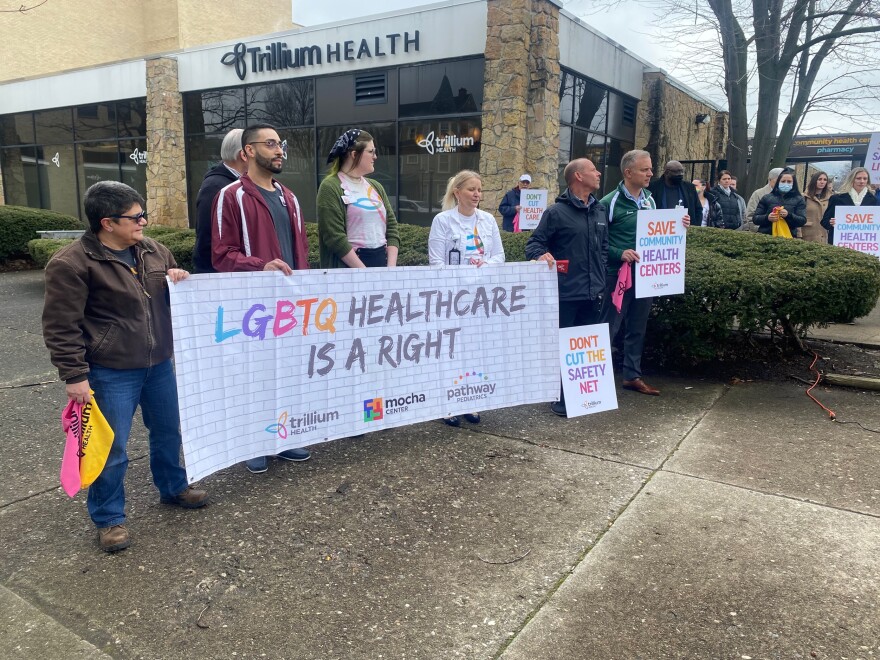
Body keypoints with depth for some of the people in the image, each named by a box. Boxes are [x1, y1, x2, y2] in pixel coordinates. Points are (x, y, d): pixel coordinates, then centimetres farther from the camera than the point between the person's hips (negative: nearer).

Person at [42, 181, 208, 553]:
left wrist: (179, 282, -4)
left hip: (158, 365, 7)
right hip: (110, 373, -6)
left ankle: (173, 488, 42)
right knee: (111, 448, 4)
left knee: (168, 432, 20)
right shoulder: (72, 264, -15)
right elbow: (60, 328, -13)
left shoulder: (154, 251, 5)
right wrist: (75, 375, -16)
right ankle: (108, 518, 22)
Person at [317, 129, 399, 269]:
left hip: (382, 261, 6)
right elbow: (335, 237, -15)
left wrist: (391, 267, -4)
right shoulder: (331, 187, -7)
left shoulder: (375, 187, 14)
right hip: (349, 266, -6)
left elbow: (391, 226, 10)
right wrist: (364, 272, -17)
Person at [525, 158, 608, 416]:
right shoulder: (556, 211, -8)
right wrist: (541, 255, -27)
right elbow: (534, 243, -6)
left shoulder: (599, 211, 13)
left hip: (592, 294, 7)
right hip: (565, 294, -6)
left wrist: (600, 279, 15)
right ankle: (560, 397, 14)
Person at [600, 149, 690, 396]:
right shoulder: (611, 202, -11)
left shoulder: (649, 200, 11)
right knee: (608, 327, -2)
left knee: (637, 328, 14)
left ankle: (633, 376, 25)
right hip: (618, 274, -7)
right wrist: (620, 254, -25)